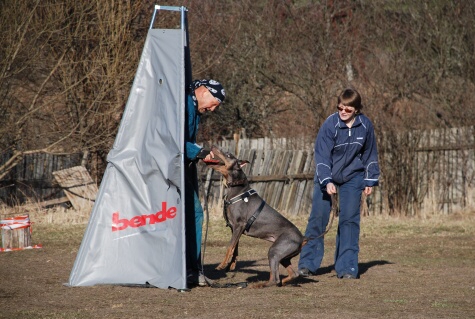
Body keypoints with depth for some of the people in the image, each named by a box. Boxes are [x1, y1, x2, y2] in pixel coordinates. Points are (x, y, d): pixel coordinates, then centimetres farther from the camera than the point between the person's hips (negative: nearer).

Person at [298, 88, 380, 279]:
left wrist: (370, 180, 7)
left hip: (352, 177, 2)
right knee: (318, 217, -6)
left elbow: (370, 154, 5)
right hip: (326, 177, -2)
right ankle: (307, 264, 1)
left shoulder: (365, 126, -9)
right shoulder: (330, 125, -19)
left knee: (349, 219, -4)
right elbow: (322, 155, -19)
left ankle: (347, 267, -1)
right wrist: (327, 182, -28)